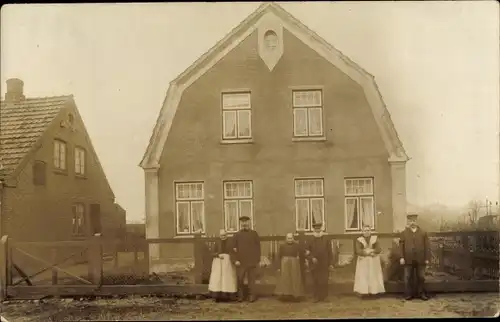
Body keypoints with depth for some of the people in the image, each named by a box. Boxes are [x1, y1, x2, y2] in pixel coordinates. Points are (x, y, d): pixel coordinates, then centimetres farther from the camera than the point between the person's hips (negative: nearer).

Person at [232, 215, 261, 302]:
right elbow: (234, 248, 4)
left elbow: (258, 247, 6)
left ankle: (252, 296, 11)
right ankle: (240, 295, 15)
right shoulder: (236, 235, 8)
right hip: (240, 262, 0)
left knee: (251, 279, 3)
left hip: (252, 262, 0)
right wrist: (236, 260, -6)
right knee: (240, 279, 2)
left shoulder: (254, 234, 7)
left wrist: (258, 260, 1)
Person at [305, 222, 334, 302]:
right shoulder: (310, 240, 4)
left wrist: (330, 263, 0)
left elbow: (330, 252, 5)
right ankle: (316, 297, 11)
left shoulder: (326, 240, 5)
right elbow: (307, 253, 3)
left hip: (324, 265, 0)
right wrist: (312, 258, -15)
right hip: (314, 265, 0)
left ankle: (324, 297, 11)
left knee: (324, 282, -1)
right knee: (315, 282, 2)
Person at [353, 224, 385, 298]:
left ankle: (373, 291, 1)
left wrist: (365, 251, -17)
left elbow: (378, 249, -7)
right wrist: (370, 252, -17)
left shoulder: (375, 238, 3)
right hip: (363, 261, -1)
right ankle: (363, 292, -7)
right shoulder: (359, 240, -1)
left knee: (373, 276, -1)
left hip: (374, 261, 1)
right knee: (363, 276, -7)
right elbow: (358, 251, -13)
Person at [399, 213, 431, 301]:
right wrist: (401, 257, -7)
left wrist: (427, 258, -2)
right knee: (408, 277, 3)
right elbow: (401, 246, 2)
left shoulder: (423, 232, 8)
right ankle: (408, 294, 11)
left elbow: (427, 246, 4)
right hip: (408, 259, 0)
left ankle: (421, 293, 17)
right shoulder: (404, 233, 8)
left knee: (421, 277, 6)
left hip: (420, 259, 0)